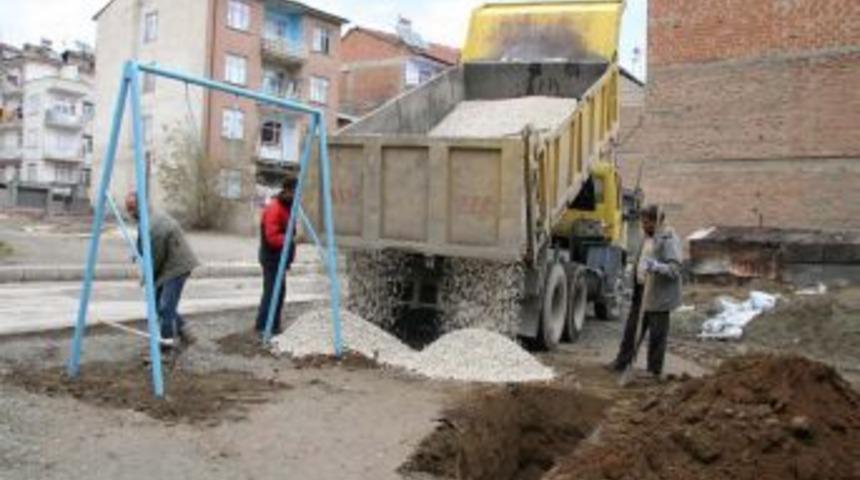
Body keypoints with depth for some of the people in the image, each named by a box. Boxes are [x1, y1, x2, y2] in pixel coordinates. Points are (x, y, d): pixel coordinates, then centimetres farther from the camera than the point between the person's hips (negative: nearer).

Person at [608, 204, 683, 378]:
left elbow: (674, 269, -23)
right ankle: (622, 362, 27)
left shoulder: (669, 240, -16)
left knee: (657, 334, 3)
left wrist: (656, 266, -39)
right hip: (641, 291, 9)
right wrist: (635, 277, 22)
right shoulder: (648, 237, 12)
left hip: (658, 295, -9)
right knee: (631, 328, 15)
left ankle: (654, 371, 14)